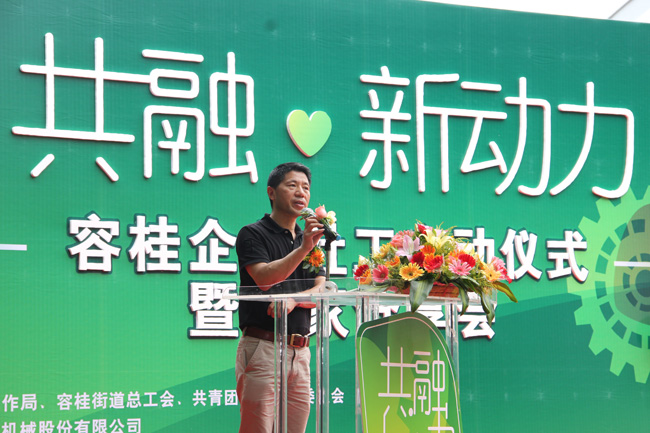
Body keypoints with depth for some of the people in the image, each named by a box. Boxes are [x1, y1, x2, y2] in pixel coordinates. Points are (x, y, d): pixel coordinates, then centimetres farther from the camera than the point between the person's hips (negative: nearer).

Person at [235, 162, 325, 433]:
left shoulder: (310, 240, 20)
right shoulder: (253, 234, 1)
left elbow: (321, 293, 9)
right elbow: (264, 278, -16)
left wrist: (293, 300, -10)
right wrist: (302, 249, -25)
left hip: (300, 350, 6)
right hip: (262, 347, -6)